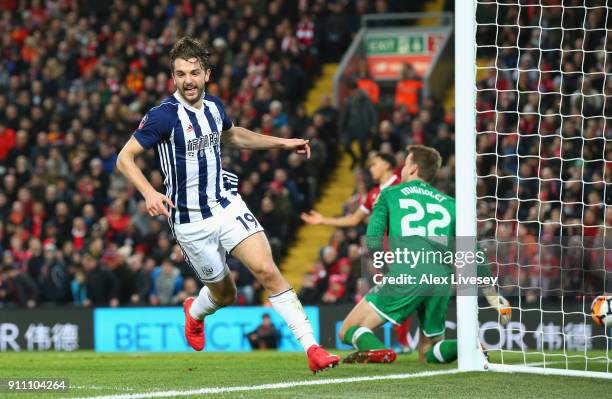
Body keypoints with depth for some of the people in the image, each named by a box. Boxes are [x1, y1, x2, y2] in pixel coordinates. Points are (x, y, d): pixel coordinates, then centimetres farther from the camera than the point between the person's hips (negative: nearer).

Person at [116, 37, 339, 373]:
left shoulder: (214, 106, 4)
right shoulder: (163, 115, -16)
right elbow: (124, 158, -15)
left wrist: (280, 142, 21)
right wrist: (149, 193, -31)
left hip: (227, 206, 4)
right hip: (190, 223, -4)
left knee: (267, 270, -15)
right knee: (224, 294, 8)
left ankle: (312, 348, -17)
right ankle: (195, 312, 46)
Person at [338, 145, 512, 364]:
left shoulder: (390, 194, 18)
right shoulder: (449, 203, 25)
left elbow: (373, 242, 7)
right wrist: (493, 296, 21)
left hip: (406, 276, -4)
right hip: (442, 284, 4)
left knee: (348, 331, 6)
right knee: (428, 353, 19)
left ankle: (377, 350, -28)